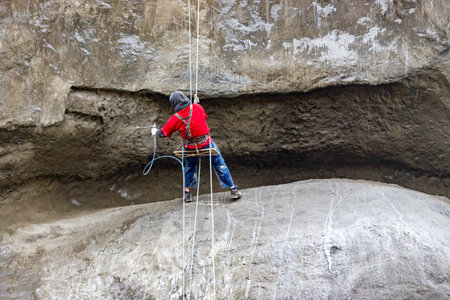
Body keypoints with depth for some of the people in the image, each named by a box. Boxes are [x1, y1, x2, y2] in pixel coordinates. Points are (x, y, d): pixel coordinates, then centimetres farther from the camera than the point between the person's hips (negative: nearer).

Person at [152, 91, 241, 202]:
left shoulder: (175, 119, -10)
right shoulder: (197, 108, -8)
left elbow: (163, 133, 3)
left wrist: (155, 132, 24)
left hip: (190, 147, 1)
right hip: (206, 143, -1)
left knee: (190, 167, 25)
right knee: (219, 165, 10)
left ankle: (187, 193, 33)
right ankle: (233, 189, 14)